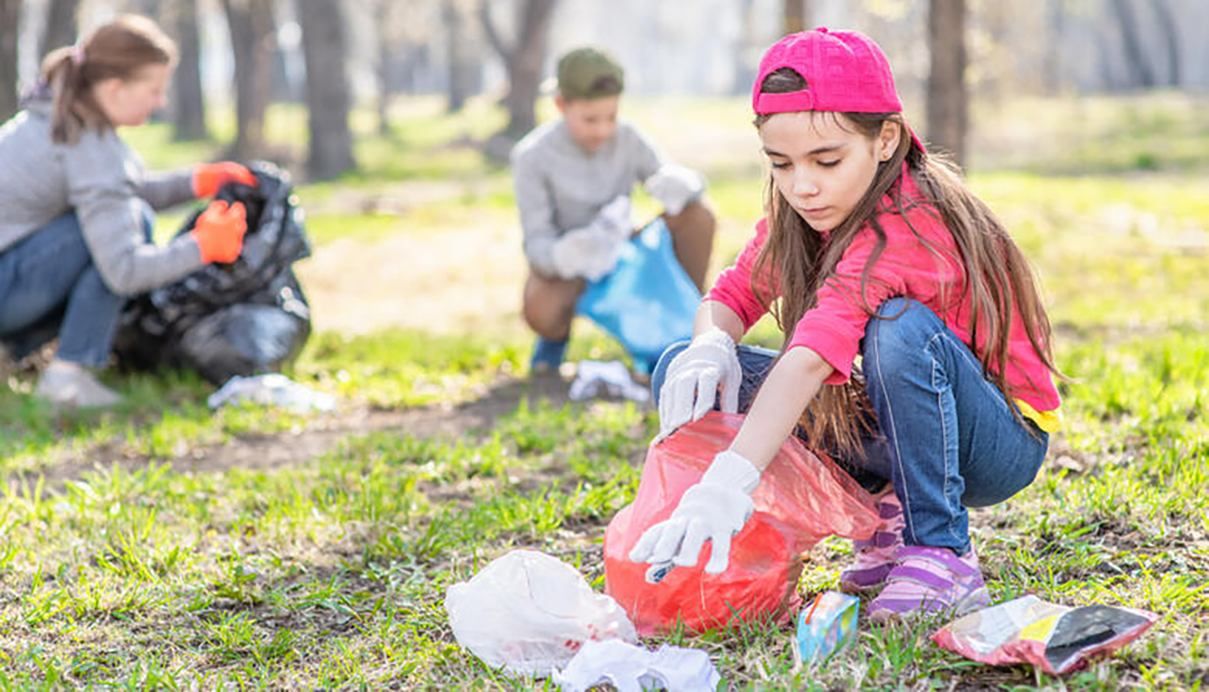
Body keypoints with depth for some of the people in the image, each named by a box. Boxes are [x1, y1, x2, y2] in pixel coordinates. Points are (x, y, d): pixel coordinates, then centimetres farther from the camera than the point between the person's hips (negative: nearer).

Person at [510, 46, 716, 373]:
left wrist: (679, 184, -37)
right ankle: (557, 333, 0)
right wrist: (561, 255, -48)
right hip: (565, 262, -4)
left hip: (619, 254, 4)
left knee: (698, 215, -20)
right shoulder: (532, 156, -21)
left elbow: (689, 183, -10)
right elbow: (536, 242, -22)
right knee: (539, 312, -39)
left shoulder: (627, 139, -12)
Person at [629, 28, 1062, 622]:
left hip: (1002, 442, -7)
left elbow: (811, 357, -44)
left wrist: (727, 483, -56)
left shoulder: (904, 227, -31)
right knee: (684, 373, -7)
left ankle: (943, 556, -23)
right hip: (898, 427, 8)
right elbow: (731, 295, -1)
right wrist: (709, 349, -27)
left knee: (901, 327, -39)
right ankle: (884, 523, 1)